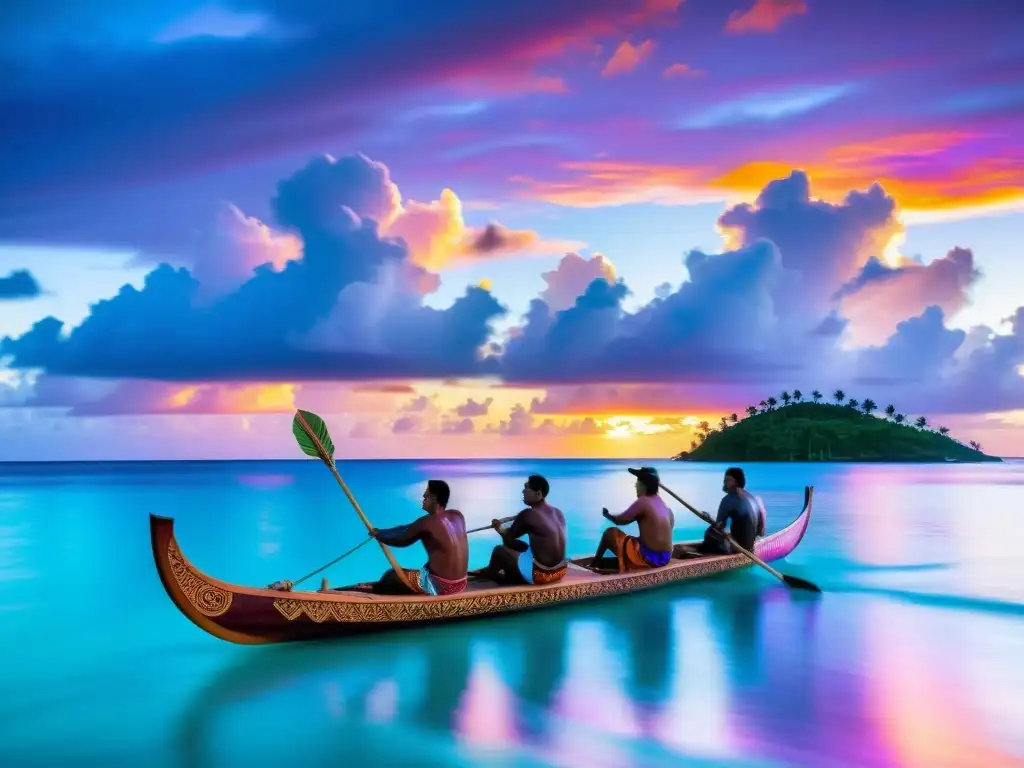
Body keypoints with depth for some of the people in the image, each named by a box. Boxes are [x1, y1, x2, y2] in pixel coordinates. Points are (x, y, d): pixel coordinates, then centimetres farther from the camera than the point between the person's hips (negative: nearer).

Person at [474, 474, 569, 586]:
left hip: (540, 574, -7)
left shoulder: (527, 515, -17)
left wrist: (499, 529, 18)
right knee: (518, 546, 27)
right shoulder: (558, 512, 4)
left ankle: (489, 574, 41)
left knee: (499, 550, 13)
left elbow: (508, 540, -2)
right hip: (559, 571, 7)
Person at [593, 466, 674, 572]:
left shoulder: (643, 502, -14)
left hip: (649, 558, -8)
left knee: (609, 533, 7)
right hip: (665, 558, 8)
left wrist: (607, 515, 17)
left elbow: (620, 521, -4)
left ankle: (593, 565, 23)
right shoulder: (664, 505, 8)